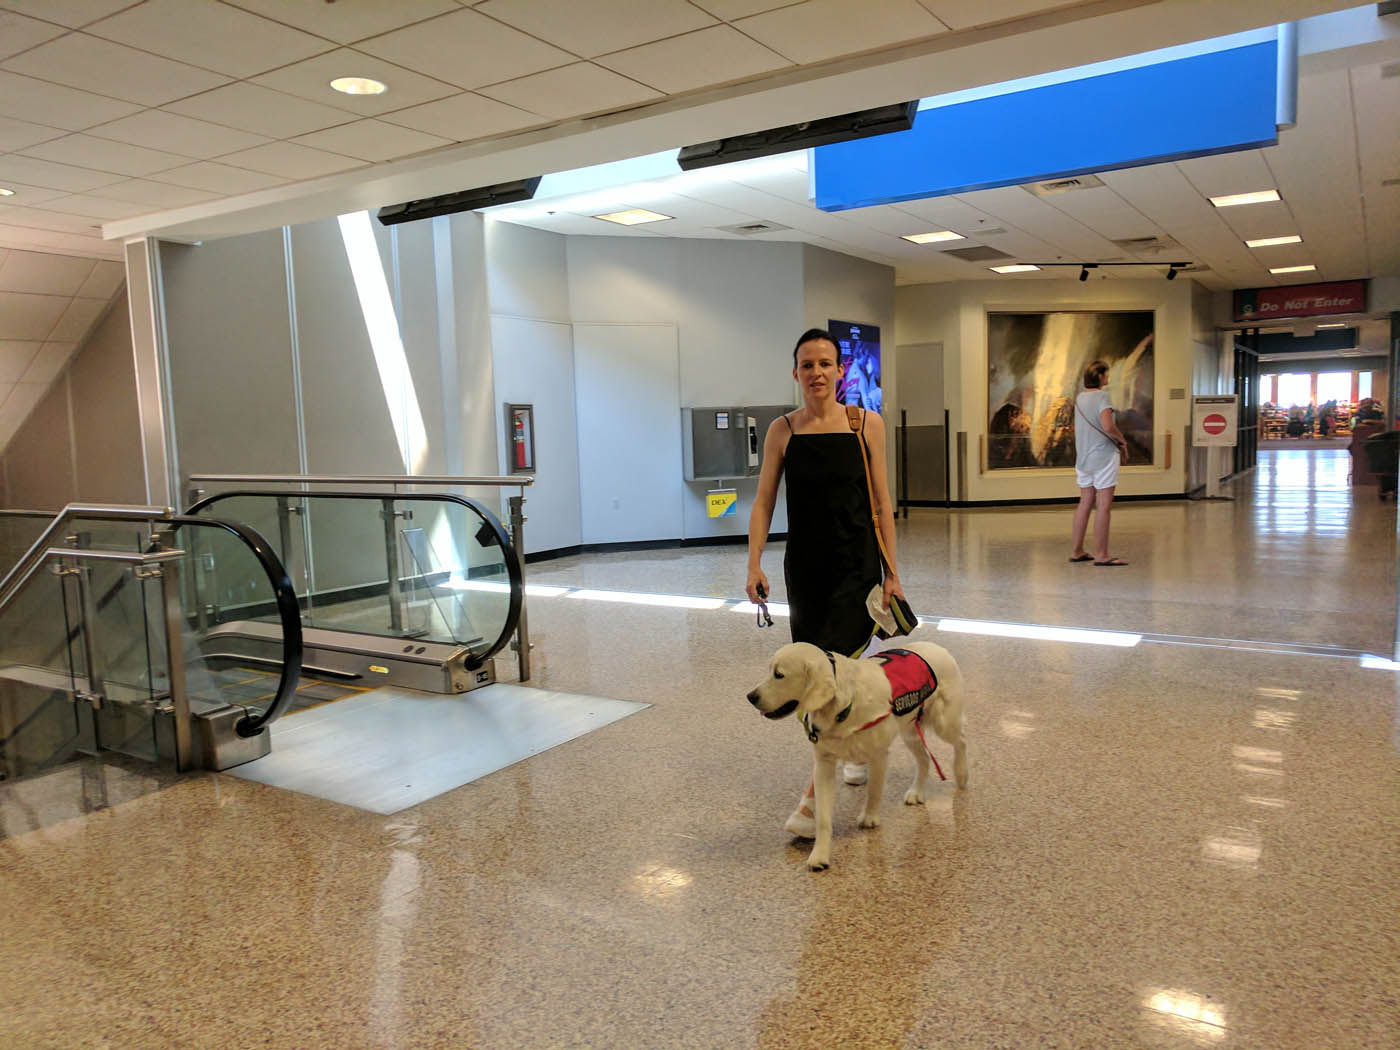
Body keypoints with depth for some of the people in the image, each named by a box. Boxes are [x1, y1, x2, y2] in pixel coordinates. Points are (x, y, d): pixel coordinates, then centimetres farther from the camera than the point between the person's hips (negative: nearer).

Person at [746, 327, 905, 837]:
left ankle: (813, 799, -5)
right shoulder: (782, 430, 2)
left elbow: (881, 503, 1)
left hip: (856, 567, -3)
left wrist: (892, 573, 0)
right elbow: (763, 500, 2)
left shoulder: (866, 424, -1)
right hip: (804, 568, 3)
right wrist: (754, 564, -8)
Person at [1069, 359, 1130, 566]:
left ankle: (1077, 551, 17)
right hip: (1104, 456, -8)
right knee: (1104, 505, -5)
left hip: (1083, 457, 8)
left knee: (1085, 503, 13)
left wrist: (1116, 439, 12)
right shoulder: (1102, 396, -13)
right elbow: (1108, 426, -24)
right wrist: (1122, 439, -6)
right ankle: (1102, 555, -3)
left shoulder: (1080, 397, 11)